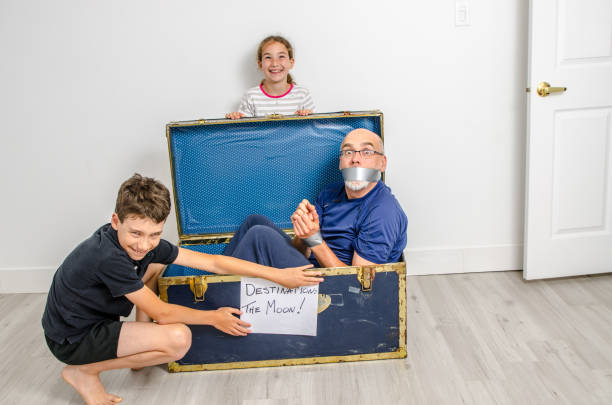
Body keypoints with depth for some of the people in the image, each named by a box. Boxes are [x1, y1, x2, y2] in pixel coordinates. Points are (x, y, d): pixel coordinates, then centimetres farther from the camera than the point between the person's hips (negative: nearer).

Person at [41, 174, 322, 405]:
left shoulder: (148, 244, -10)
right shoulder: (109, 256, -33)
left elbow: (213, 262, -11)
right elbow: (161, 313, -23)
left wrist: (279, 275, -13)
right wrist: (214, 317, -9)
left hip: (96, 318, 8)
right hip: (72, 340, -8)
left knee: (158, 263, 11)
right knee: (178, 338, -24)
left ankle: (141, 350, 13)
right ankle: (83, 372, -5)